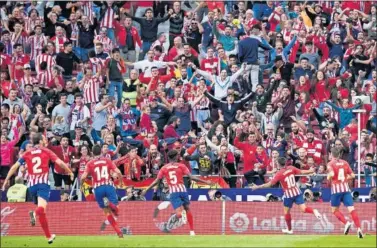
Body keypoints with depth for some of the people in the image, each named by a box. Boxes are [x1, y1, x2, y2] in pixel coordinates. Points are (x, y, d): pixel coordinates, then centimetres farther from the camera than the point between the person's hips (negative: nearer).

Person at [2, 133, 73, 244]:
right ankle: (34, 213, -56)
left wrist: (6, 180, 9)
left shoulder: (27, 154, 11)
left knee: (41, 212, 19)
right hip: (43, 183, -4)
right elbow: (60, 163, -2)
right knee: (42, 208, -21)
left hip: (32, 185, 4)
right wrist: (70, 172, 12)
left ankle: (49, 236, 19)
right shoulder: (46, 151, 4)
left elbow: (15, 166, 5)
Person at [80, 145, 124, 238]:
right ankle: (110, 204, -37)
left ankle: (119, 232, 0)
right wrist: (121, 181, 19)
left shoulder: (90, 163, 5)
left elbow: (83, 177, -4)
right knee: (116, 211, -1)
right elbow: (118, 172, 0)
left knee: (107, 212, 12)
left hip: (98, 188, 0)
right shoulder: (107, 161, 9)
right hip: (109, 186, 0)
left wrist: (81, 184, 17)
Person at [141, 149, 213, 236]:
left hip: (173, 192, 0)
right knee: (187, 209, 17)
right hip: (182, 189, 0)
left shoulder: (164, 168, 8)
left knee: (178, 214, -8)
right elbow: (191, 177, -3)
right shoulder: (181, 166, 4)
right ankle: (192, 231, 15)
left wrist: (146, 190, 19)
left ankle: (182, 213, -45)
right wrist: (205, 182, 4)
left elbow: (156, 181, 8)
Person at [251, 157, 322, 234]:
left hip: (288, 195, -3)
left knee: (286, 212, 16)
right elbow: (302, 172, 5)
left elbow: (270, 184, -14)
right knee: (304, 209, 1)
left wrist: (258, 187, -8)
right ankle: (314, 211, -28)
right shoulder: (291, 168, -2)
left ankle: (289, 229, 25)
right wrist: (311, 171, 23)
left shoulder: (279, 174, -12)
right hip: (297, 192, 3)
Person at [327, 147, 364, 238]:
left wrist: (328, 178, 1)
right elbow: (352, 175, 10)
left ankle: (346, 223, -10)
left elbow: (331, 174, -20)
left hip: (336, 189, -3)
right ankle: (359, 228, -19)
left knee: (334, 210, 13)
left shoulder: (331, 164, -3)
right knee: (351, 209, -4)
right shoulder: (345, 163, 10)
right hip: (346, 188, 3)